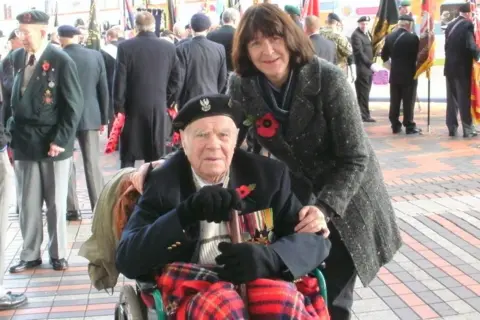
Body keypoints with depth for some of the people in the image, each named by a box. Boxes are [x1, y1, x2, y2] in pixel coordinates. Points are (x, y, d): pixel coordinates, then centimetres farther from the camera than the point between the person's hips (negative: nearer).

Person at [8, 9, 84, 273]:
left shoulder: (61, 61, -9)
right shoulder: (18, 57, 8)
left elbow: (75, 105, -10)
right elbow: (14, 97, 13)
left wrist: (61, 140, -15)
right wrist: (13, 134, 6)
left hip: (53, 144, -4)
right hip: (24, 143, 4)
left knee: (56, 203, 7)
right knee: (27, 204, 8)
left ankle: (57, 254, 21)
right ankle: (30, 255, 19)